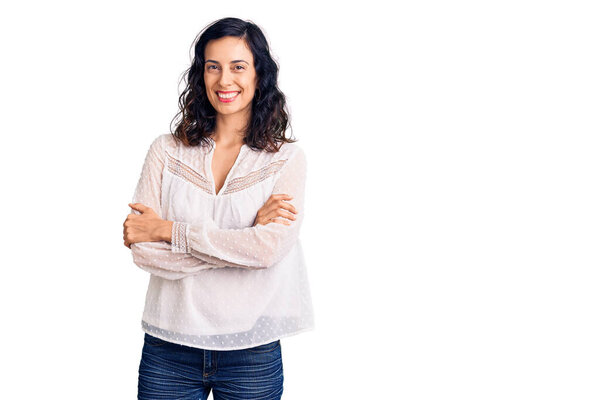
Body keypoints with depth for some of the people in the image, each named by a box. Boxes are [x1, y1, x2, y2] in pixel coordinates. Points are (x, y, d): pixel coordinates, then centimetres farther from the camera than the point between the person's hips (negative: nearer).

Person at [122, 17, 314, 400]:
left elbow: (269, 248, -16)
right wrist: (246, 234, -15)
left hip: (252, 352, -1)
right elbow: (142, 250, -8)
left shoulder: (287, 158, -2)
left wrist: (168, 230, -12)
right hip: (169, 348, 1)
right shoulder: (167, 151, 1)